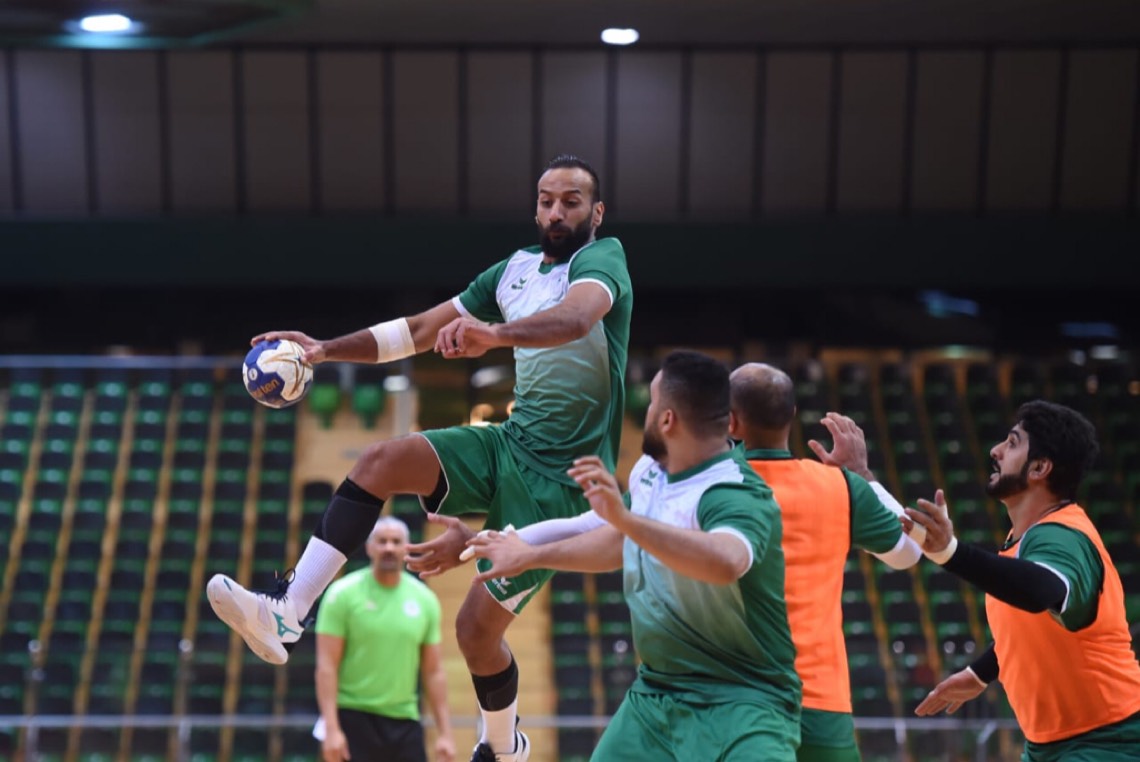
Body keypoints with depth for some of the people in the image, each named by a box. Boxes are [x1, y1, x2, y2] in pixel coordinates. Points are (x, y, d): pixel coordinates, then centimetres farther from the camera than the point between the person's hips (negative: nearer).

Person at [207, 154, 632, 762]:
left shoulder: (601, 259, -12)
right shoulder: (516, 268, 10)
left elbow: (577, 316, -37)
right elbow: (420, 330, 13)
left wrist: (496, 333, -56)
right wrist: (325, 350, 2)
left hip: (561, 477, -6)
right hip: (512, 443, 6)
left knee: (478, 625, -5)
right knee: (380, 461, -17)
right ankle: (286, 614, -22)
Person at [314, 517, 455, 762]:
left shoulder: (425, 599, 6)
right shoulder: (343, 594, -6)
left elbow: (434, 671, 10)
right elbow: (327, 665, -9)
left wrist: (444, 732, 5)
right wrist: (331, 728, -18)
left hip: (404, 722, 4)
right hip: (353, 718, -4)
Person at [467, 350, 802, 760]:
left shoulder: (737, 495, -22)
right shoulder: (650, 469, 3)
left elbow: (726, 562, -46)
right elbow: (621, 542, 22)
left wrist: (625, 517, -51)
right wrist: (530, 556, 32)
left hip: (741, 705, -8)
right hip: (654, 695, 8)